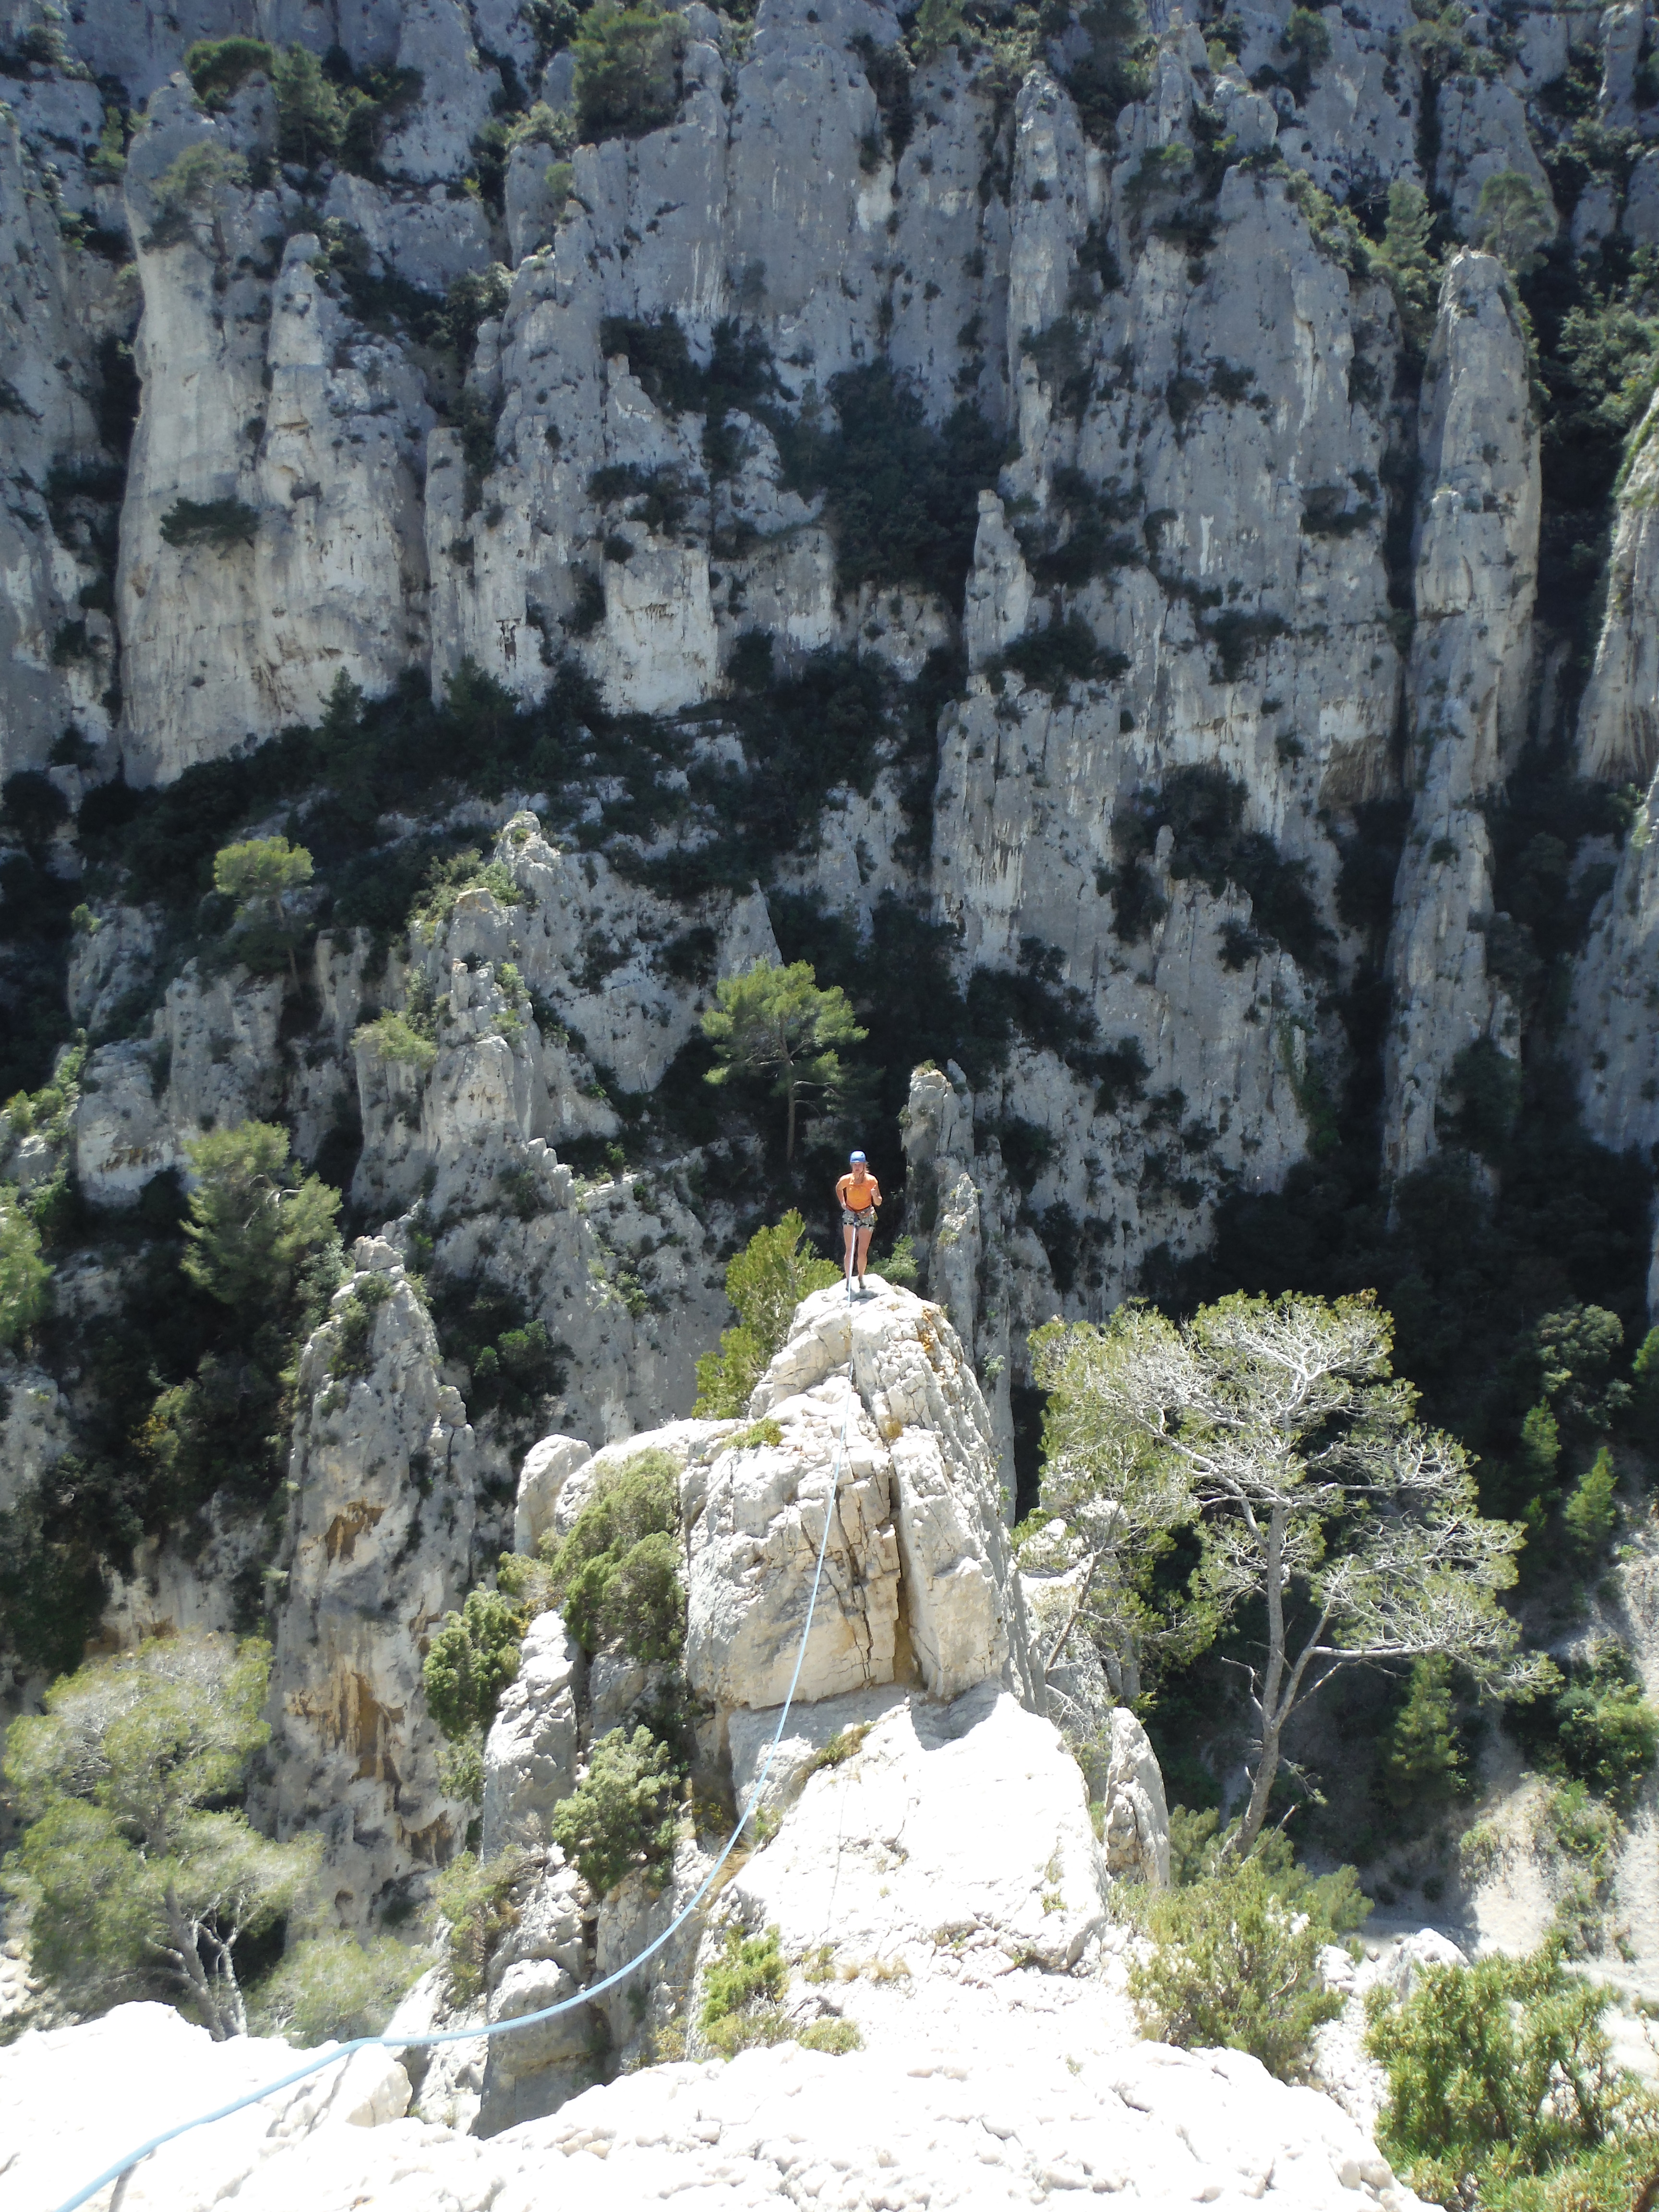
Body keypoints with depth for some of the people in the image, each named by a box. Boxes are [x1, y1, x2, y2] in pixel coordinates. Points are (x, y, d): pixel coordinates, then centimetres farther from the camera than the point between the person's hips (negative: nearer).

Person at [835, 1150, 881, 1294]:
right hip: (850, 1215, 1)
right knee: (850, 1251, -4)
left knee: (862, 1253, -6)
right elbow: (838, 1188, 17)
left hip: (867, 1216, -1)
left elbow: (878, 1203, -9)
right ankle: (848, 1281, 6)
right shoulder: (846, 1180, -8)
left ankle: (861, 1277, 19)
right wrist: (843, 1204, 5)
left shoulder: (871, 1181, -13)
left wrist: (875, 1196, -30)